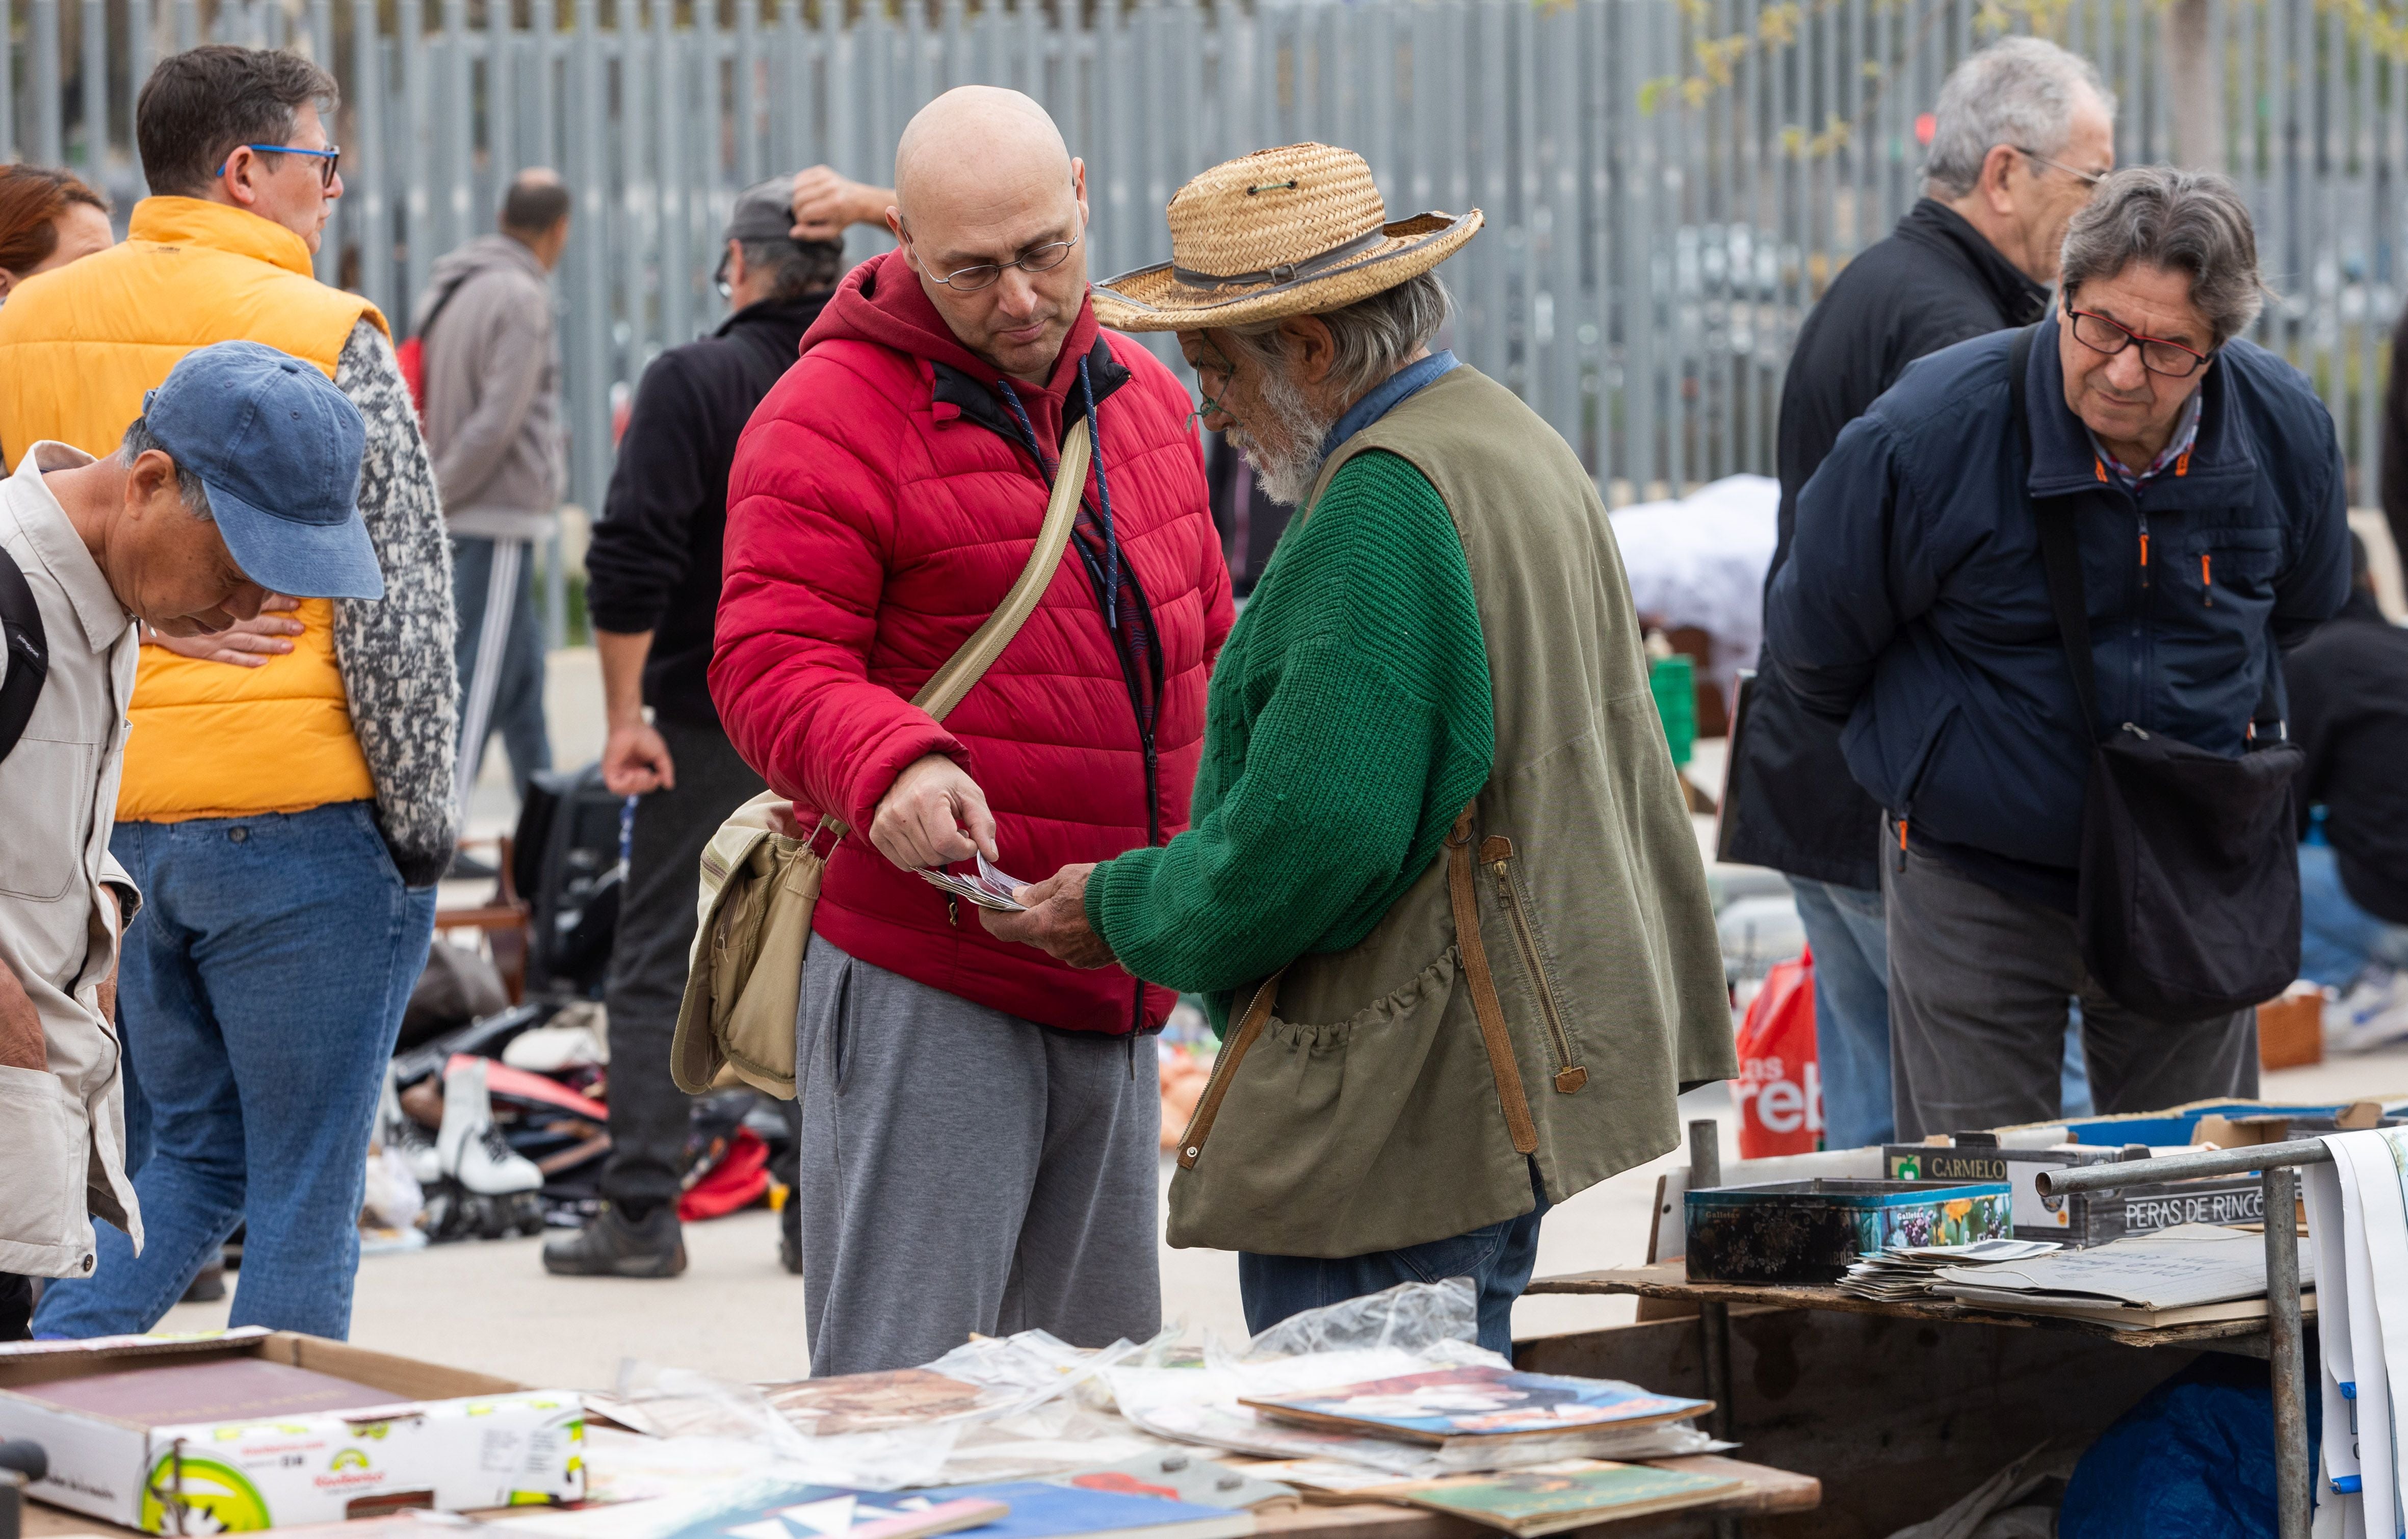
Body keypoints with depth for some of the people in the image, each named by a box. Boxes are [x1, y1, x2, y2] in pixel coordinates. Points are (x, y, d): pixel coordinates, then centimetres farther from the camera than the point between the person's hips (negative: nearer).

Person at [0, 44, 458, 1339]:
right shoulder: (322, 340, -11)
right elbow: (395, 615, -12)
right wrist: (422, 827, -4)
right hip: (299, 818, -6)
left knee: (197, 1156, 20)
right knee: (304, 1195, 5)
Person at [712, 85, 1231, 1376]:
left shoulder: (1143, 397, 14)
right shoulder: (833, 415, -10)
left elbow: (1206, 651, 25)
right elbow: (772, 664, -18)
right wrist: (889, 763, -37)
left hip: (1115, 991, 7)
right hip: (926, 993, -7)